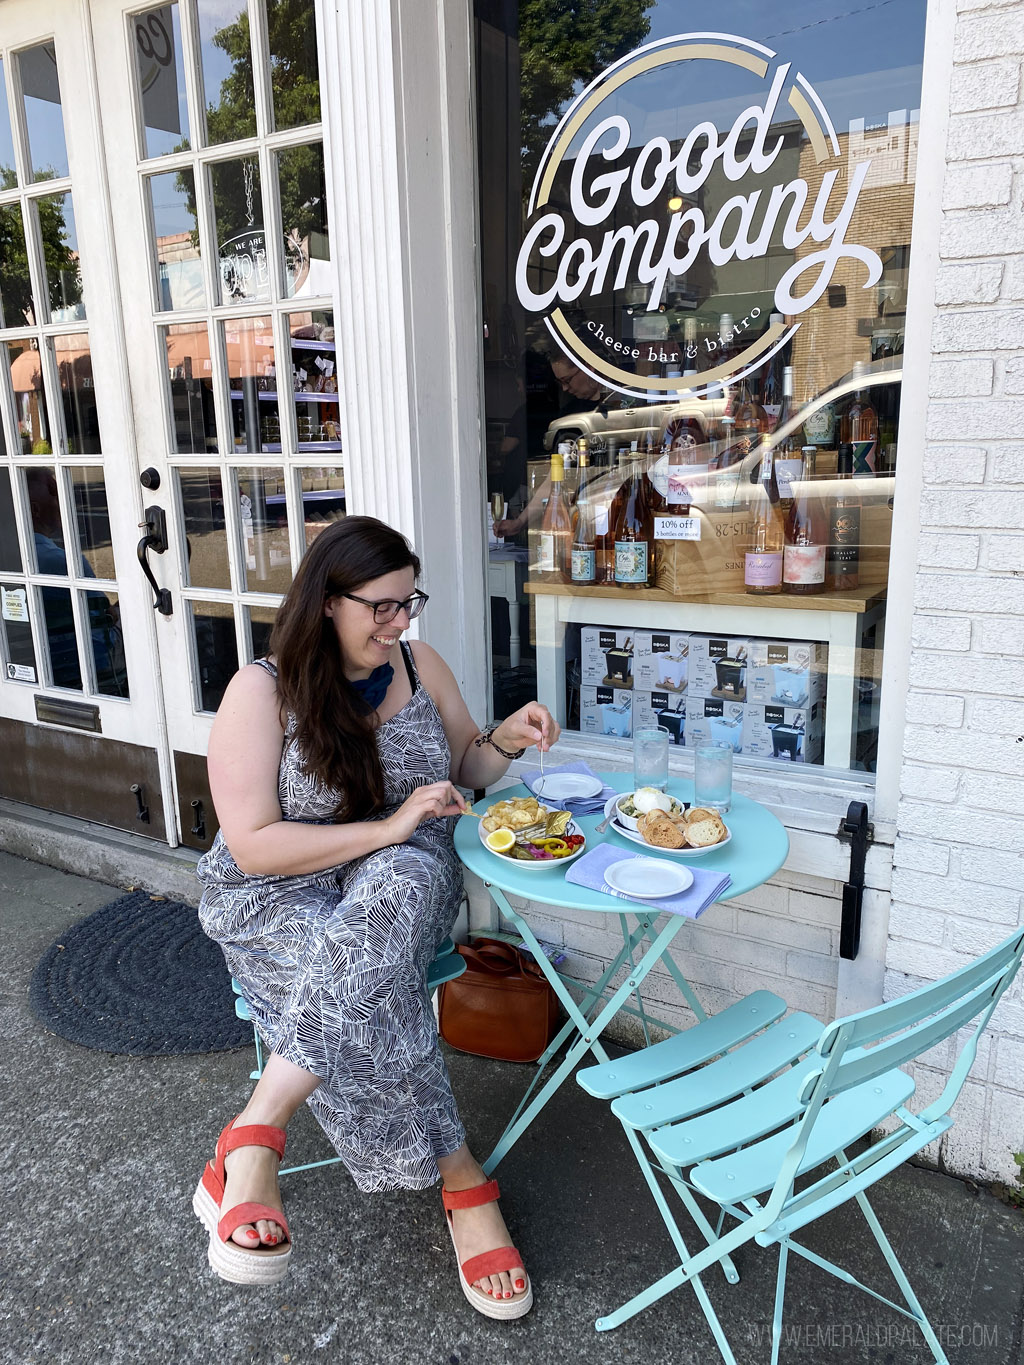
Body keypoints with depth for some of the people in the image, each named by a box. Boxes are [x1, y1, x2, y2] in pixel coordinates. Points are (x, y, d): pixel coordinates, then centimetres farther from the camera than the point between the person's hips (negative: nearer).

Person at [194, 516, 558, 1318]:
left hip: (402, 876, 3)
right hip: (278, 897, -2)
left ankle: (256, 1132, -27)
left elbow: (465, 768, 16)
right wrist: (388, 828, -23)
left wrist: (508, 739, -7)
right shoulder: (261, 692, -12)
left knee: (400, 888, -35)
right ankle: (461, 1180, -19)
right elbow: (255, 846, -17)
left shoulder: (422, 667, 3)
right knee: (365, 990, -36)